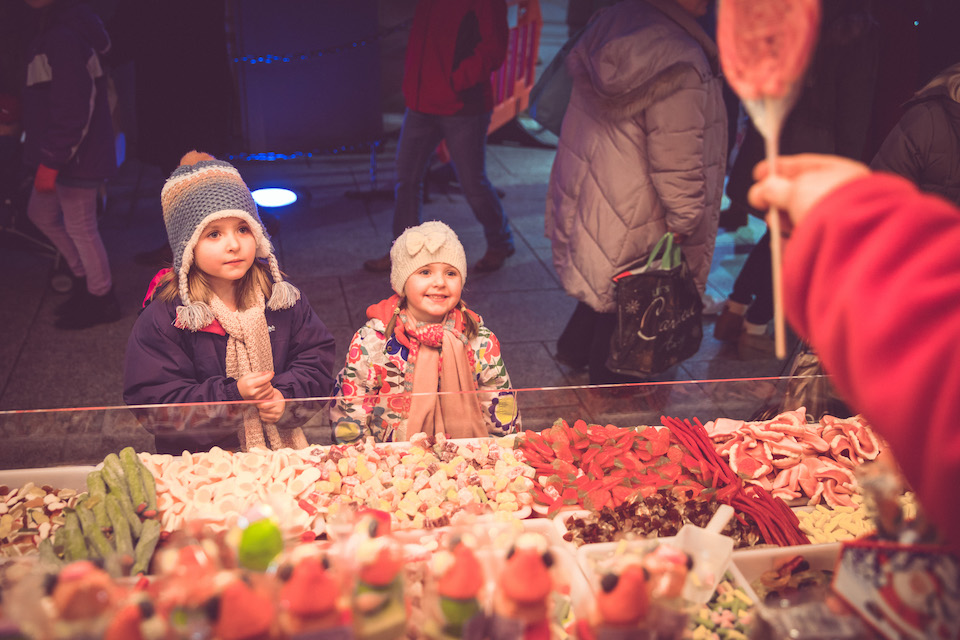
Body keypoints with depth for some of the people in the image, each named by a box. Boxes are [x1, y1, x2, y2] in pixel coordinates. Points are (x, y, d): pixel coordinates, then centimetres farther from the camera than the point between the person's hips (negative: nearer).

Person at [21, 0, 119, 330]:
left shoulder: (65, 39, -23)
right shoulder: (53, 32, 11)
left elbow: (72, 110, -26)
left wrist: (51, 161, -23)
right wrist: (47, 156, 20)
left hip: (77, 157, -11)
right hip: (60, 154, 11)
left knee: (79, 227, 2)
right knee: (41, 213, 21)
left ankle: (102, 301, 18)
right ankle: (84, 279, 33)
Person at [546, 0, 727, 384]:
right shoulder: (680, 66, -30)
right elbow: (677, 162, -25)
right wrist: (685, 222, -11)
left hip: (582, 192, 8)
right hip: (632, 219, -8)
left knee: (602, 275, 29)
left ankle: (574, 348, 47)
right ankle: (608, 371, 37)